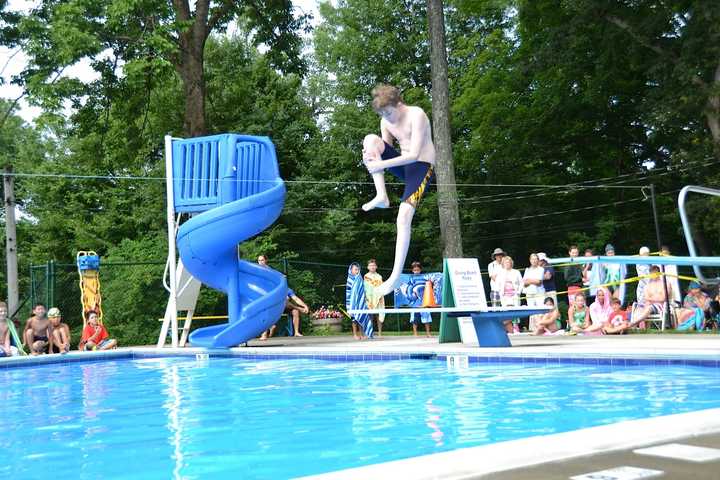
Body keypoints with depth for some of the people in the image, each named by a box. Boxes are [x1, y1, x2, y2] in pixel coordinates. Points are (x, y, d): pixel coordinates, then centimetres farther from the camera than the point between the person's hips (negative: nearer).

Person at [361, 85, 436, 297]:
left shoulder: (416, 115, -19)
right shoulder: (386, 122, 3)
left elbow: (414, 154, -26)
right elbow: (384, 150, 7)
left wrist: (381, 164, -29)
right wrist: (371, 157, -18)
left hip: (422, 166, -7)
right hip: (402, 164, 7)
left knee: (404, 216, -23)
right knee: (371, 139, -18)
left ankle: (396, 275, -22)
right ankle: (381, 196, -19)